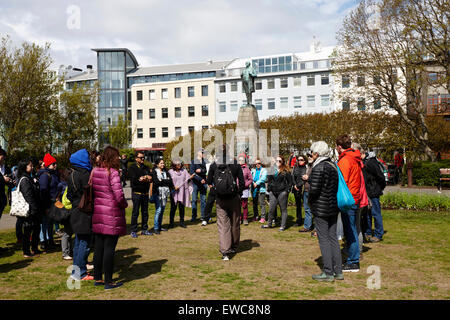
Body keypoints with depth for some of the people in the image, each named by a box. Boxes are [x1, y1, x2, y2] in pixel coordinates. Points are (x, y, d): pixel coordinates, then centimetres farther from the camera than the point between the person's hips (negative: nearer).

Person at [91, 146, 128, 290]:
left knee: (98, 247, 15)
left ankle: (97, 278, 25)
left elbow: (92, 191, 9)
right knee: (109, 248, 0)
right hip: (112, 215, -7)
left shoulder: (94, 171, 6)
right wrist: (125, 204, -1)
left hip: (98, 213, 7)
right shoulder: (112, 172, -14)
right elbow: (119, 195, -18)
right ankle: (108, 282, 8)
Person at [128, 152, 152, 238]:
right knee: (135, 212, -3)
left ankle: (144, 230, 18)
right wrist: (145, 179, -13)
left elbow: (151, 178, 4)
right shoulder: (132, 167, -1)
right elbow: (133, 180, -14)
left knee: (145, 212, 10)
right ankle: (133, 231, 4)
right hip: (136, 193, -5)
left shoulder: (146, 168, 16)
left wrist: (143, 178, -14)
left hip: (145, 193, 6)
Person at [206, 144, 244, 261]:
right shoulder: (236, 165, -5)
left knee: (222, 225, 2)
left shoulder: (213, 166, -3)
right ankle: (234, 247, 30)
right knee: (235, 224, 15)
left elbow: (209, 182, 4)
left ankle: (224, 251, -9)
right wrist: (239, 193, 10)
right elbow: (242, 183, -5)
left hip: (220, 199, 0)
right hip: (234, 198, 0)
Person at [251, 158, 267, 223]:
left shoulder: (264, 170, 3)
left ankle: (263, 218, -4)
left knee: (262, 204, -7)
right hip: (254, 189, 5)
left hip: (261, 189, -4)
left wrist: (257, 183, -13)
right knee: (254, 203, 11)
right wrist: (253, 183, -12)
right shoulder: (253, 170, 15)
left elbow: (263, 178, -10)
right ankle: (255, 216, 23)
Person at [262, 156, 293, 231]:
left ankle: (283, 226, 10)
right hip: (273, 193, 4)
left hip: (282, 193, -4)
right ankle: (269, 224, 20)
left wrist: (287, 190, -8)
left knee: (283, 209, 4)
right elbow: (269, 180, 19)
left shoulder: (286, 171, -2)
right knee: (271, 209, 6)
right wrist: (269, 189, 10)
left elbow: (290, 181, -1)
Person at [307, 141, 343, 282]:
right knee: (333, 237, 13)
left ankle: (328, 273, 5)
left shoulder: (318, 167, -16)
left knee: (323, 239, 0)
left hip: (321, 208, -8)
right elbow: (336, 186, 11)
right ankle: (338, 271, 19)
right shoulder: (333, 166, 9)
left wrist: (310, 199, -2)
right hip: (333, 206, 8)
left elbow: (314, 189, -21)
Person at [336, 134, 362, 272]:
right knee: (352, 231, 16)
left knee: (350, 231, -3)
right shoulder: (355, 159, 14)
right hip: (355, 198, 10)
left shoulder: (345, 160, -16)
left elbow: (342, 181, -20)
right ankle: (353, 259, 24)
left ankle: (353, 263, 3)